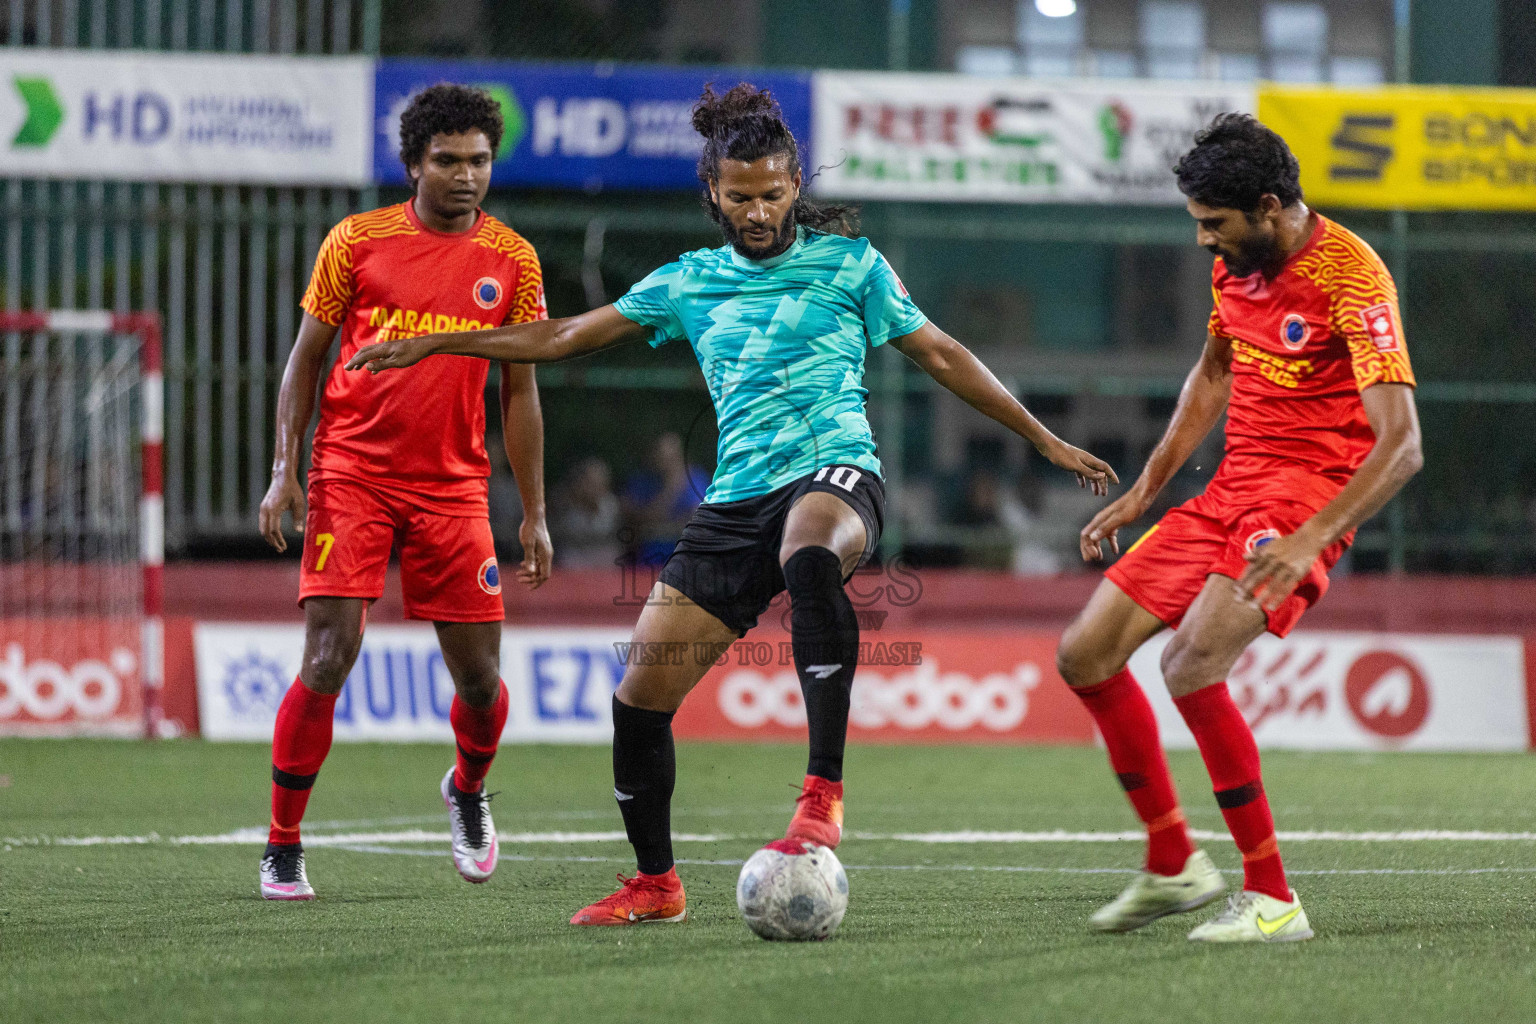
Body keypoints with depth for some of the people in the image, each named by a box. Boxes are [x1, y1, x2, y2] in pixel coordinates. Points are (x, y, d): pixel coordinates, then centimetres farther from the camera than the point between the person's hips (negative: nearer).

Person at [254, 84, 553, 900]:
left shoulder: (512, 261, 6)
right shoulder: (356, 241, 2)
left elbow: (519, 390, 12)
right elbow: (305, 356, 7)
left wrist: (534, 513, 9)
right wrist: (284, 470, -3)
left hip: (453, 487, 2)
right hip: (351, 474, -2)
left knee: (481, 679, 1)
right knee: (329, 659, -13)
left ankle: (467, 791, 36)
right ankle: (282, 848, 0)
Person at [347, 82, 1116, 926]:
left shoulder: (847, 261, 7)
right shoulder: (690, 282, 15)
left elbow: (940, 356, 12)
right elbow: (563, 338, 21)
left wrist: (1046, 441, 11)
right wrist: (429, 346, 19)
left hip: (834, 473, -5)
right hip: (736, 500, 5)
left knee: (810, 553, -43)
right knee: (640, 697, -2)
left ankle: (823, 792, -46)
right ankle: (655, 884, 19)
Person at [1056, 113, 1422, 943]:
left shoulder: (1351, 276, -18)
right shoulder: (1235, 264, 7)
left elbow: (1400, 444, -24)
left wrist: (1308, 540, -35)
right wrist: (1143, 491, 22)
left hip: (1312, 493, -8)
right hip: (1232, 486, 8)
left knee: (1189, 664, -27)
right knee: (1084, 657, 4)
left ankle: (1273, 899, -19)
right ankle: (1172, 865, 19)